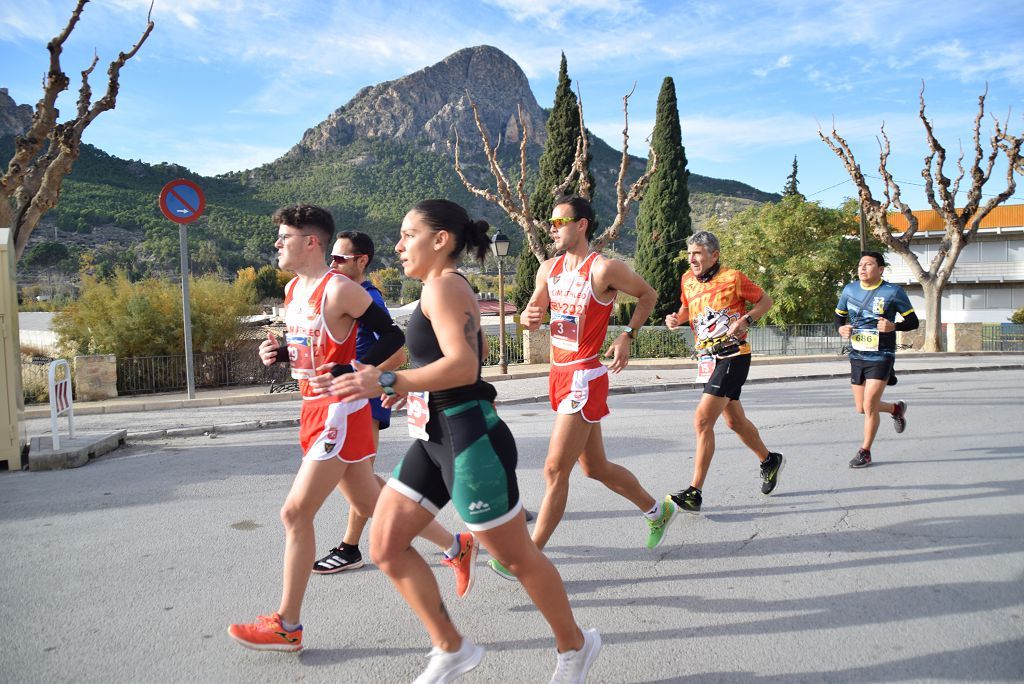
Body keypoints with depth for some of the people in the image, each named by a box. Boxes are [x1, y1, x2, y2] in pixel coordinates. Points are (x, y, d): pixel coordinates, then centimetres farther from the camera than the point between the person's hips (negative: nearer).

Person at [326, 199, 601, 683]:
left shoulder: (443, 285, -14)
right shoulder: (443, 289, 16)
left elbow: (464, 366, -26)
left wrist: (388, 382, -28)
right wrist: (412, 386, 13)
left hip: (470, 441, -10)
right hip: (435, 439, 10)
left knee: (516, 556, 6)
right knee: (386, 545, 9)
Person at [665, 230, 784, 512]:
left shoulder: (733, 278, -12)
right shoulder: (687, 280, 5)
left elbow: (765, 300, 1)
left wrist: (746, 319, -16)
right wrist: (676, 319, 0)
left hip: (732, 357, -7)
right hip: (707, 359, 7)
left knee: (702, 421, -16)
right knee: (734, 420, 19)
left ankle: (694, 493, -11)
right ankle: (769, 460, 44)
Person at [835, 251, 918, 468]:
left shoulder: (893, 292, -9)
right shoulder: (849, 290, 3)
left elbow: (913, 321, -4)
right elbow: (839, 316, 16)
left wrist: (893, 326, -23)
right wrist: (841, 328, -7)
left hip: (881, 358, -5)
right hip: (857, 356, 5)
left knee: (869, 406, -10)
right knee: (861, 408, 12)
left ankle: (865, 452, 8)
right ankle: (896, 408, 43)